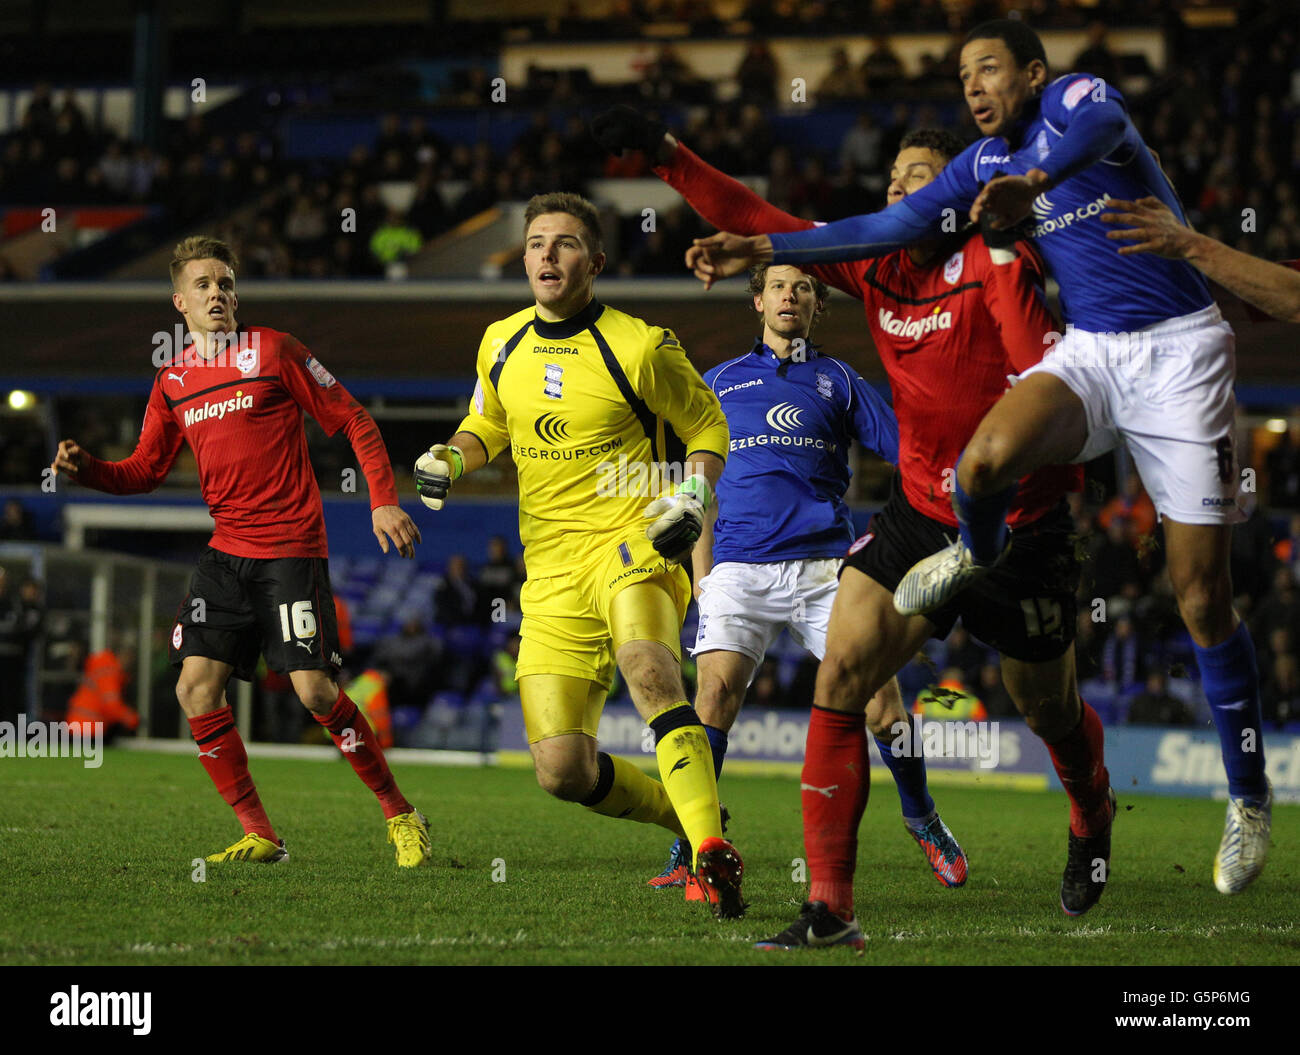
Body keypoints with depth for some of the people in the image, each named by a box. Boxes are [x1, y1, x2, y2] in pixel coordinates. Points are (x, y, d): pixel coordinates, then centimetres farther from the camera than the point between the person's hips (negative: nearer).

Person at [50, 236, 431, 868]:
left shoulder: (272, 351, -3)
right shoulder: (172, 381, 10)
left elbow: (354, 422, -1)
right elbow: (145, 470, 16)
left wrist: (384, 502, -9)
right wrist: (86, 469, -3)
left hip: (291, 548, -5)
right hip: (226, 552, 5)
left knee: (314, 690, -14)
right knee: (196, 687, -8)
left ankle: (401, 817, 3)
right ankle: (259, 836, 1)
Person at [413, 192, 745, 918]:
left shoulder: (640, 347, -6)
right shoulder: (501, 344, 9)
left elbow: (707, 427, 6)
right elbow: (487, 424, 27)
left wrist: (694, 500, -12)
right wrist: (450, 460, 5)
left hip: (631, 547, -5)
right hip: (551, 572, 5)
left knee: (648, 668, -38)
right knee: (562, 770, -6)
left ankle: (713, 856, -37)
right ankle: (687, 813, 20)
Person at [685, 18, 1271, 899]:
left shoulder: (1074, 96, -6)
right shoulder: (986, 165, 12)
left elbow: (1103, 125, -30)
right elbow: (887, 230, 16)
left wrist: (1038, 181, -51)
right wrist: (765, 249, 8)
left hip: (1180, 348, -4)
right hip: (1090, 351, 5)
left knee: (1202, 594, -5)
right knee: (988, 458, -29)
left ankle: (1249, 797, 9)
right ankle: (976, 554, 7)